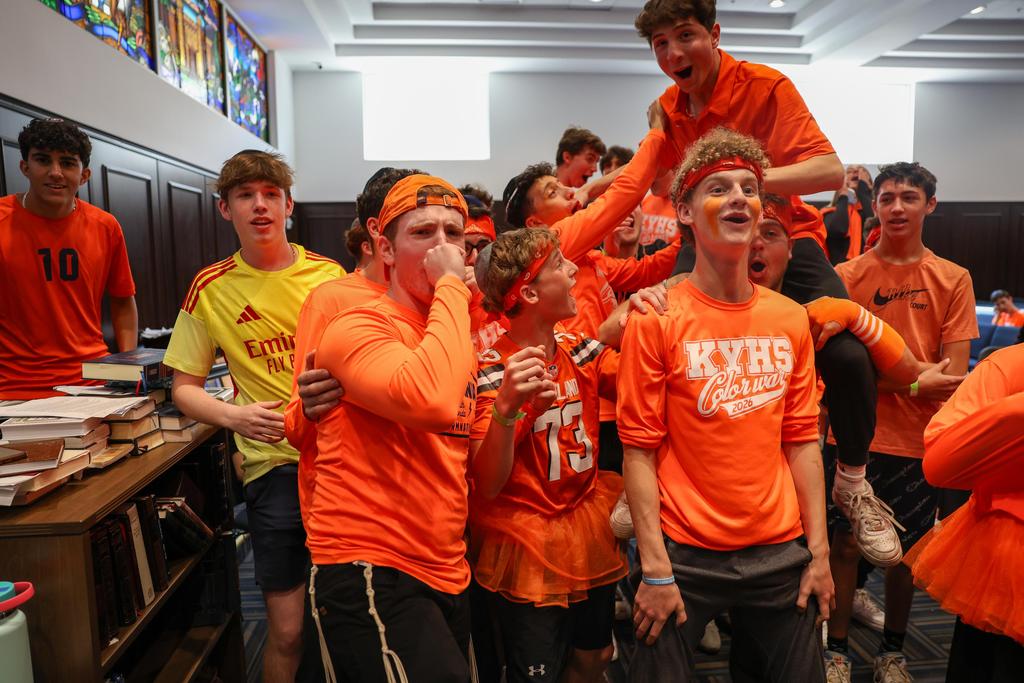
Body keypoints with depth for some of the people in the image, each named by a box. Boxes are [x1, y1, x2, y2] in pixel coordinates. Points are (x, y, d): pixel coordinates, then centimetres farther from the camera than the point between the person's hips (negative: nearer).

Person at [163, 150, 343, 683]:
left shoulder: (329, 274, 2)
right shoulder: (211, 288, 0)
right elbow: (184, 388, 5)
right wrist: (235, 416, -14)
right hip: (275, 461, -1)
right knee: (289, 631, 3)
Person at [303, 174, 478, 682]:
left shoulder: (459, 344, 10)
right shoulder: (357, 328, -14)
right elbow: (430, 401, -36)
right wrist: (452, 285, -23)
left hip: (446, 577, 8)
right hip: (368, 576, -8)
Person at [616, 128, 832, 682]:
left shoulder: (791, 319, 3)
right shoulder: (656, 320, -11)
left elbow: (801, 440, 6)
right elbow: (639, 449, -12)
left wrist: (819, 551, 5)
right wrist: (655, 569, -13)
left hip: (781, 553, 5)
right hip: (686, 555, -4)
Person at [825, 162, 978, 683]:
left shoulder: (953, 280, 1)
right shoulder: (847, 275, -1)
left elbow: (953, 376, -4)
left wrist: (877, 376, -16)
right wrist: (915, 381, -15)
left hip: (917, 443, 1)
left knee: (904, 550, 13)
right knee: (844, 545, 5)